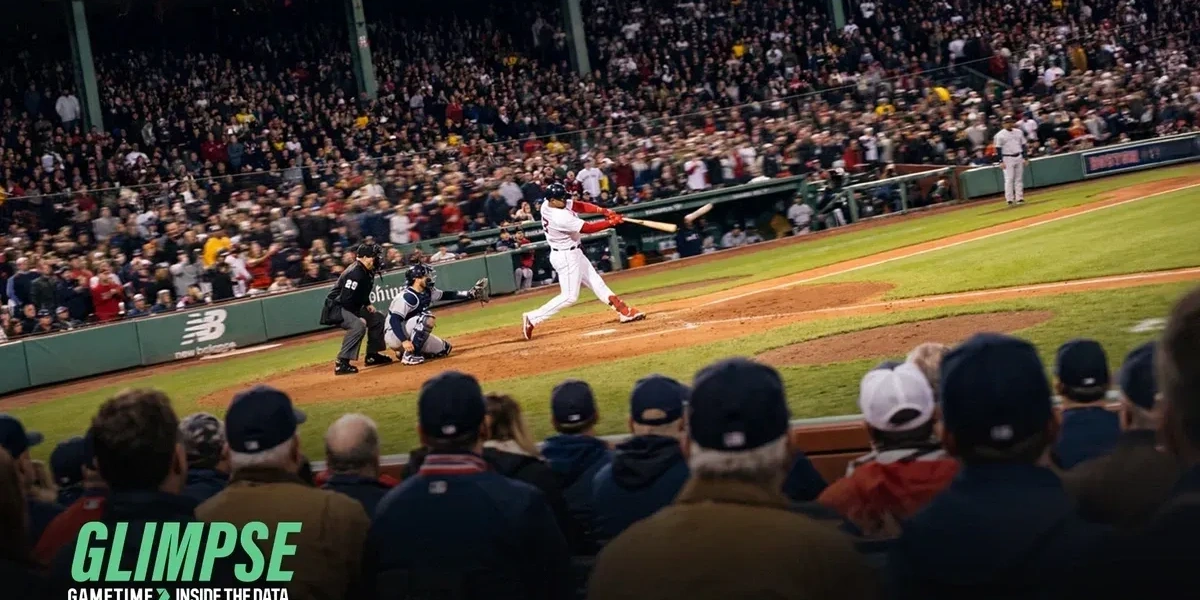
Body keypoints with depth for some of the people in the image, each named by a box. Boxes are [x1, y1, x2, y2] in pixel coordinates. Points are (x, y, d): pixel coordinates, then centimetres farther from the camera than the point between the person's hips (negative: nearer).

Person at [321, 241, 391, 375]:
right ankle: (342, 363, -30)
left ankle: (372, 355, 24)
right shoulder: (355, 273, -25)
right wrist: (359, 317, -22)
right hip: (336, 308, -11)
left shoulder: (367, 272, 6)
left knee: (378, 319, 16)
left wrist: (367, 304, 5)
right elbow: (345, 300, -29)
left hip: (352, 308, 11)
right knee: (358, 326, -32)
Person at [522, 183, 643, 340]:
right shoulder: (560, 218, -31)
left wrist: (603, 211, -15)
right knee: (569, 296, -5)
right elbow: (588, 228, -23)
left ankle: (625, 311, 20)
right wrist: (612, 222, -13)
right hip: (566, 257, -10)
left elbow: (579, 206, -3)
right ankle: (532, 319, -2)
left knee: (596, 282, 13)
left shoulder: (547, 204, -5)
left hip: (573, 252, 10)